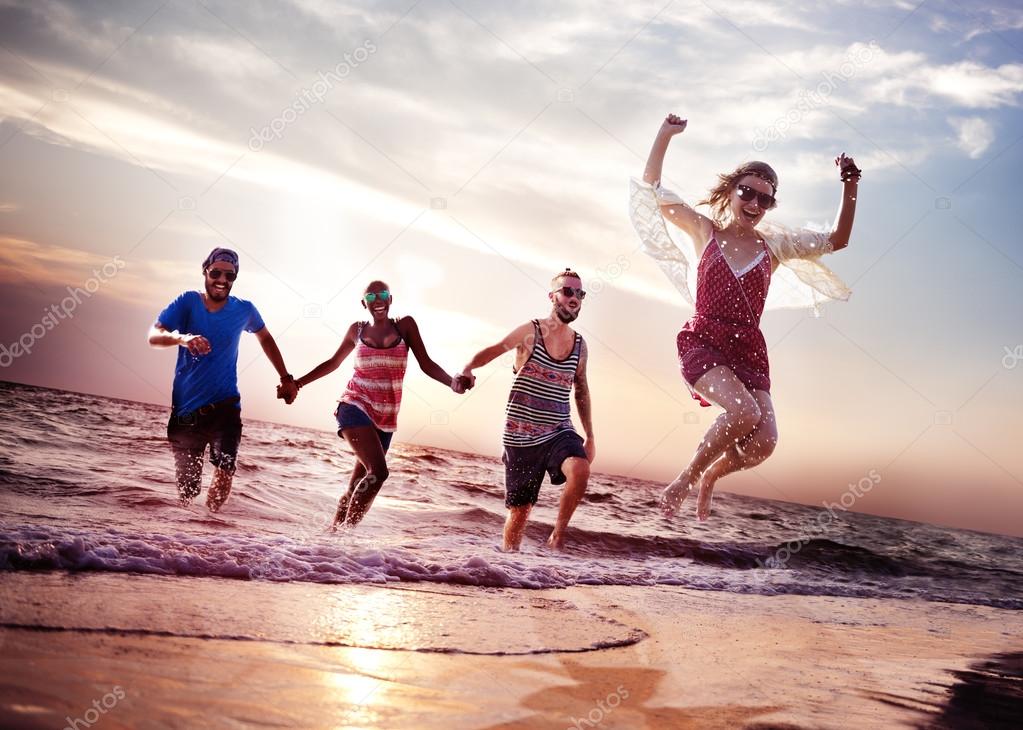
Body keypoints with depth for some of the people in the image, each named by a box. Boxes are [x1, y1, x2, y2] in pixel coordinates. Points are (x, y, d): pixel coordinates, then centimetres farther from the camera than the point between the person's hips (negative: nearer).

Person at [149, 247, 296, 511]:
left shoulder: (244, 310, 3)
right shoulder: (188, 302, -3)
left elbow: (265, 338, 23)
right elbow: (154, 335, -17)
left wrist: (285, 378, 21)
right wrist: (182, 338, -38)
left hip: (225, 407, 0)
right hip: (186, 410, 0)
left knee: (225, 471, -24)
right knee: (187, 491, 5)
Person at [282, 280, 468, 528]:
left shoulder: (405, 326, 7)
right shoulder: (357, 330, 8)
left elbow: (426, 364, 3)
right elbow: (333, 363, 21)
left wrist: (453, 383, -15)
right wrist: (297, 383, 18)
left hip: (385, 418, 2)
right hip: (355, 407, -2)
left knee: (357, 487, 3)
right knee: (378, 472, -23)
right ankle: (346, 529, -16)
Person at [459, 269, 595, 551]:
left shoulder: (579, 345, 7)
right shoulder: (530, 332, -4)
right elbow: (492, 351, 5)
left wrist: (590, 437, 20)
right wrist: (467, 369, -15)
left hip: (559, 432, 2)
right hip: (521, 437, -2)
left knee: (580, 469, -29)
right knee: (519, 509, 2)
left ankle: (558, 534, -10)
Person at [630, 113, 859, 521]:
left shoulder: (774, 245, 13)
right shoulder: (705, 231, 8)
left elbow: (836, 241, 19)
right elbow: (653, 191, 10)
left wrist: (850, 189, 8)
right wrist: (665, 136, 4)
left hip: (749, 350, 3)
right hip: (703, 342, -3)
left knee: (763, 443, -15)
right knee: (745, 412, -31)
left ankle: (712, 473, 19)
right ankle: (686, 478, -7)